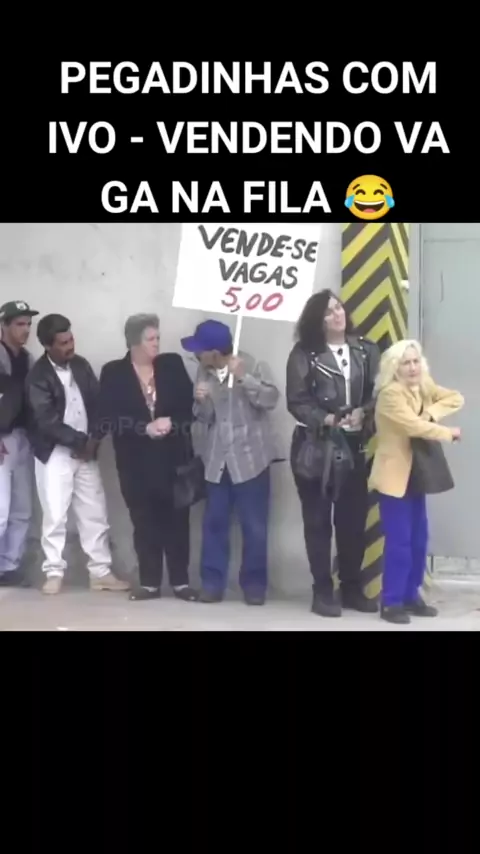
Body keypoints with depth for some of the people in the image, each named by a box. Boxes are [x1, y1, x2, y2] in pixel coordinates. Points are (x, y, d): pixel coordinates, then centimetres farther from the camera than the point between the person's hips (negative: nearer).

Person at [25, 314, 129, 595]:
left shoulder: (81, 365, 4)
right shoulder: (38, 376, -11)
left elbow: (99, 403, 3)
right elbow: (47, 421, -17)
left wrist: (93, 440, -9)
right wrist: (80, 440, -15)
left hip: (86, 452, 5)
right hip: (55, 454, -4)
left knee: (96, 513, 6)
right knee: (55, 515, -1)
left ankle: (101, 571, 13)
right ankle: (55, 573, 11)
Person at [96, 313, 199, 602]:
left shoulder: (173, 364, 4)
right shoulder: (113, 372, 0)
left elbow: (189, 405, 2)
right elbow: (108, 419, -8)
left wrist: (170, 423, -15)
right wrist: (146, 428, -16)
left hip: (173, 456, 1)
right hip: (136, 461, 0)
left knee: (177, 519, 3)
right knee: (144, 521, 5)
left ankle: (181, 581, 12)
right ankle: (150, 583, 13)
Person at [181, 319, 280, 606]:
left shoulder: (252, 365, -6)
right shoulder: (203, 373, 7)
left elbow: (271, 399, -17)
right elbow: (205, 419, 9)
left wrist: (243, 378, -26)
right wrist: (201, 401, -12)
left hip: (250, 458, -4)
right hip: (218, 460, 4)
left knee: (254, 525, 2)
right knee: (214, 522, 5)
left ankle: (254, 583, 13)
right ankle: (213, 582, 13)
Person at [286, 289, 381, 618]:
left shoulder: (366, 350, 5)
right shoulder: (304, 353, -2)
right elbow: (297, 400, -7)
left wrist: (363, 412, -15)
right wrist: (327, 419, -19)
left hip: (355, 446, 3)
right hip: (315, 445, -2)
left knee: (354, 518, 8)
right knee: (318, 520, 4)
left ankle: (352, 588, 21)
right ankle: (323, 591, 13)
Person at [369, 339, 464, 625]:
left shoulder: (424, 387, 10)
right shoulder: (391, 393, -16)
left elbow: (456, 399, 0)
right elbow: (415, 426, -24)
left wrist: (431, 412, -16)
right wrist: (450, 433, -12)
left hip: (417, 474, 8)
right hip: (395, 475, -8)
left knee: (419, 539, 10)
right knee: (399, 540, -8)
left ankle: (411, 596, 20)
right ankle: (391, 603, 0)